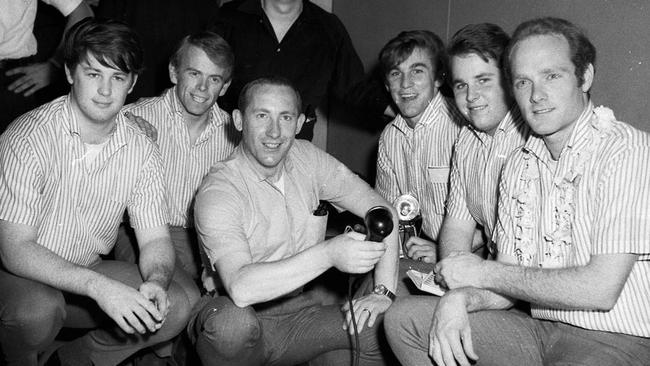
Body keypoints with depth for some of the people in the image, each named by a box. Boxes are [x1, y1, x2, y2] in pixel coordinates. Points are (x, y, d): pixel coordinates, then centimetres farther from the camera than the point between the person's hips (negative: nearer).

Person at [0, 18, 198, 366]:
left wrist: (156, 282, -28)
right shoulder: (29, 138, -20)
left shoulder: (140, 148, -6)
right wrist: (100, 287, -37)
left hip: (89, 272, 4)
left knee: (182, 301, -14)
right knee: (38, 310, -36)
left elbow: (155, 237, -4)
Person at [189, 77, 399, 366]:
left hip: (300, 313, 4)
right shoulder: (218, 192, -17)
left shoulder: (306, 158, 1)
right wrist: (328, 254, -40)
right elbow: (240, 287, -32)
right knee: (232, 319, -36)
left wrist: (383, 292, -12)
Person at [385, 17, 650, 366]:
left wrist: (485, 272, -12)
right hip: (538, 330, 7)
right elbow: (510, 283, 8)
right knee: (404, 318, -3)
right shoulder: (518, 165, 9)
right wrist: (460, 297, -15)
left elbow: (601, 290, -22)